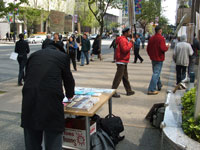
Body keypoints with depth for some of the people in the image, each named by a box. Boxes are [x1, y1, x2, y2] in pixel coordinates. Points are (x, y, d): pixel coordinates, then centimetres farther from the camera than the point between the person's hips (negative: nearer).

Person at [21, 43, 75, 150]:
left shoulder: (34, 55, 19)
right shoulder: (62, 56, 10)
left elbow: (27, 76, 22)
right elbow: (68, 79, 17)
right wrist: (69, 95, 37)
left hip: (29, 100, 4)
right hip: (51, 100, -3)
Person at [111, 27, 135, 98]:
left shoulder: (125, 39, 17)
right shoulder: (122, 40, -16)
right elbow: (125, 49, -27)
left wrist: (131, 42, 8)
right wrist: (131, 42, -18)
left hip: (124, 61, 11)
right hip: (121, 61, -11)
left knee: (125, 77, 16)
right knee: (118, 77, -7)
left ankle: (129, 91, 26)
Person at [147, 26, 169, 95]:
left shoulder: (151, 38, 5)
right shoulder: (161, 38, -16)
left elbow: (148, 49, 10)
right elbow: (163, 48, -24)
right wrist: (167, 47, -3)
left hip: (153, 58, 8)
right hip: (159, 59, -7)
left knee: (156, 72, 21)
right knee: (156, 73, -5)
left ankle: (159, 85, 38)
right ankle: (151, 90, -7)